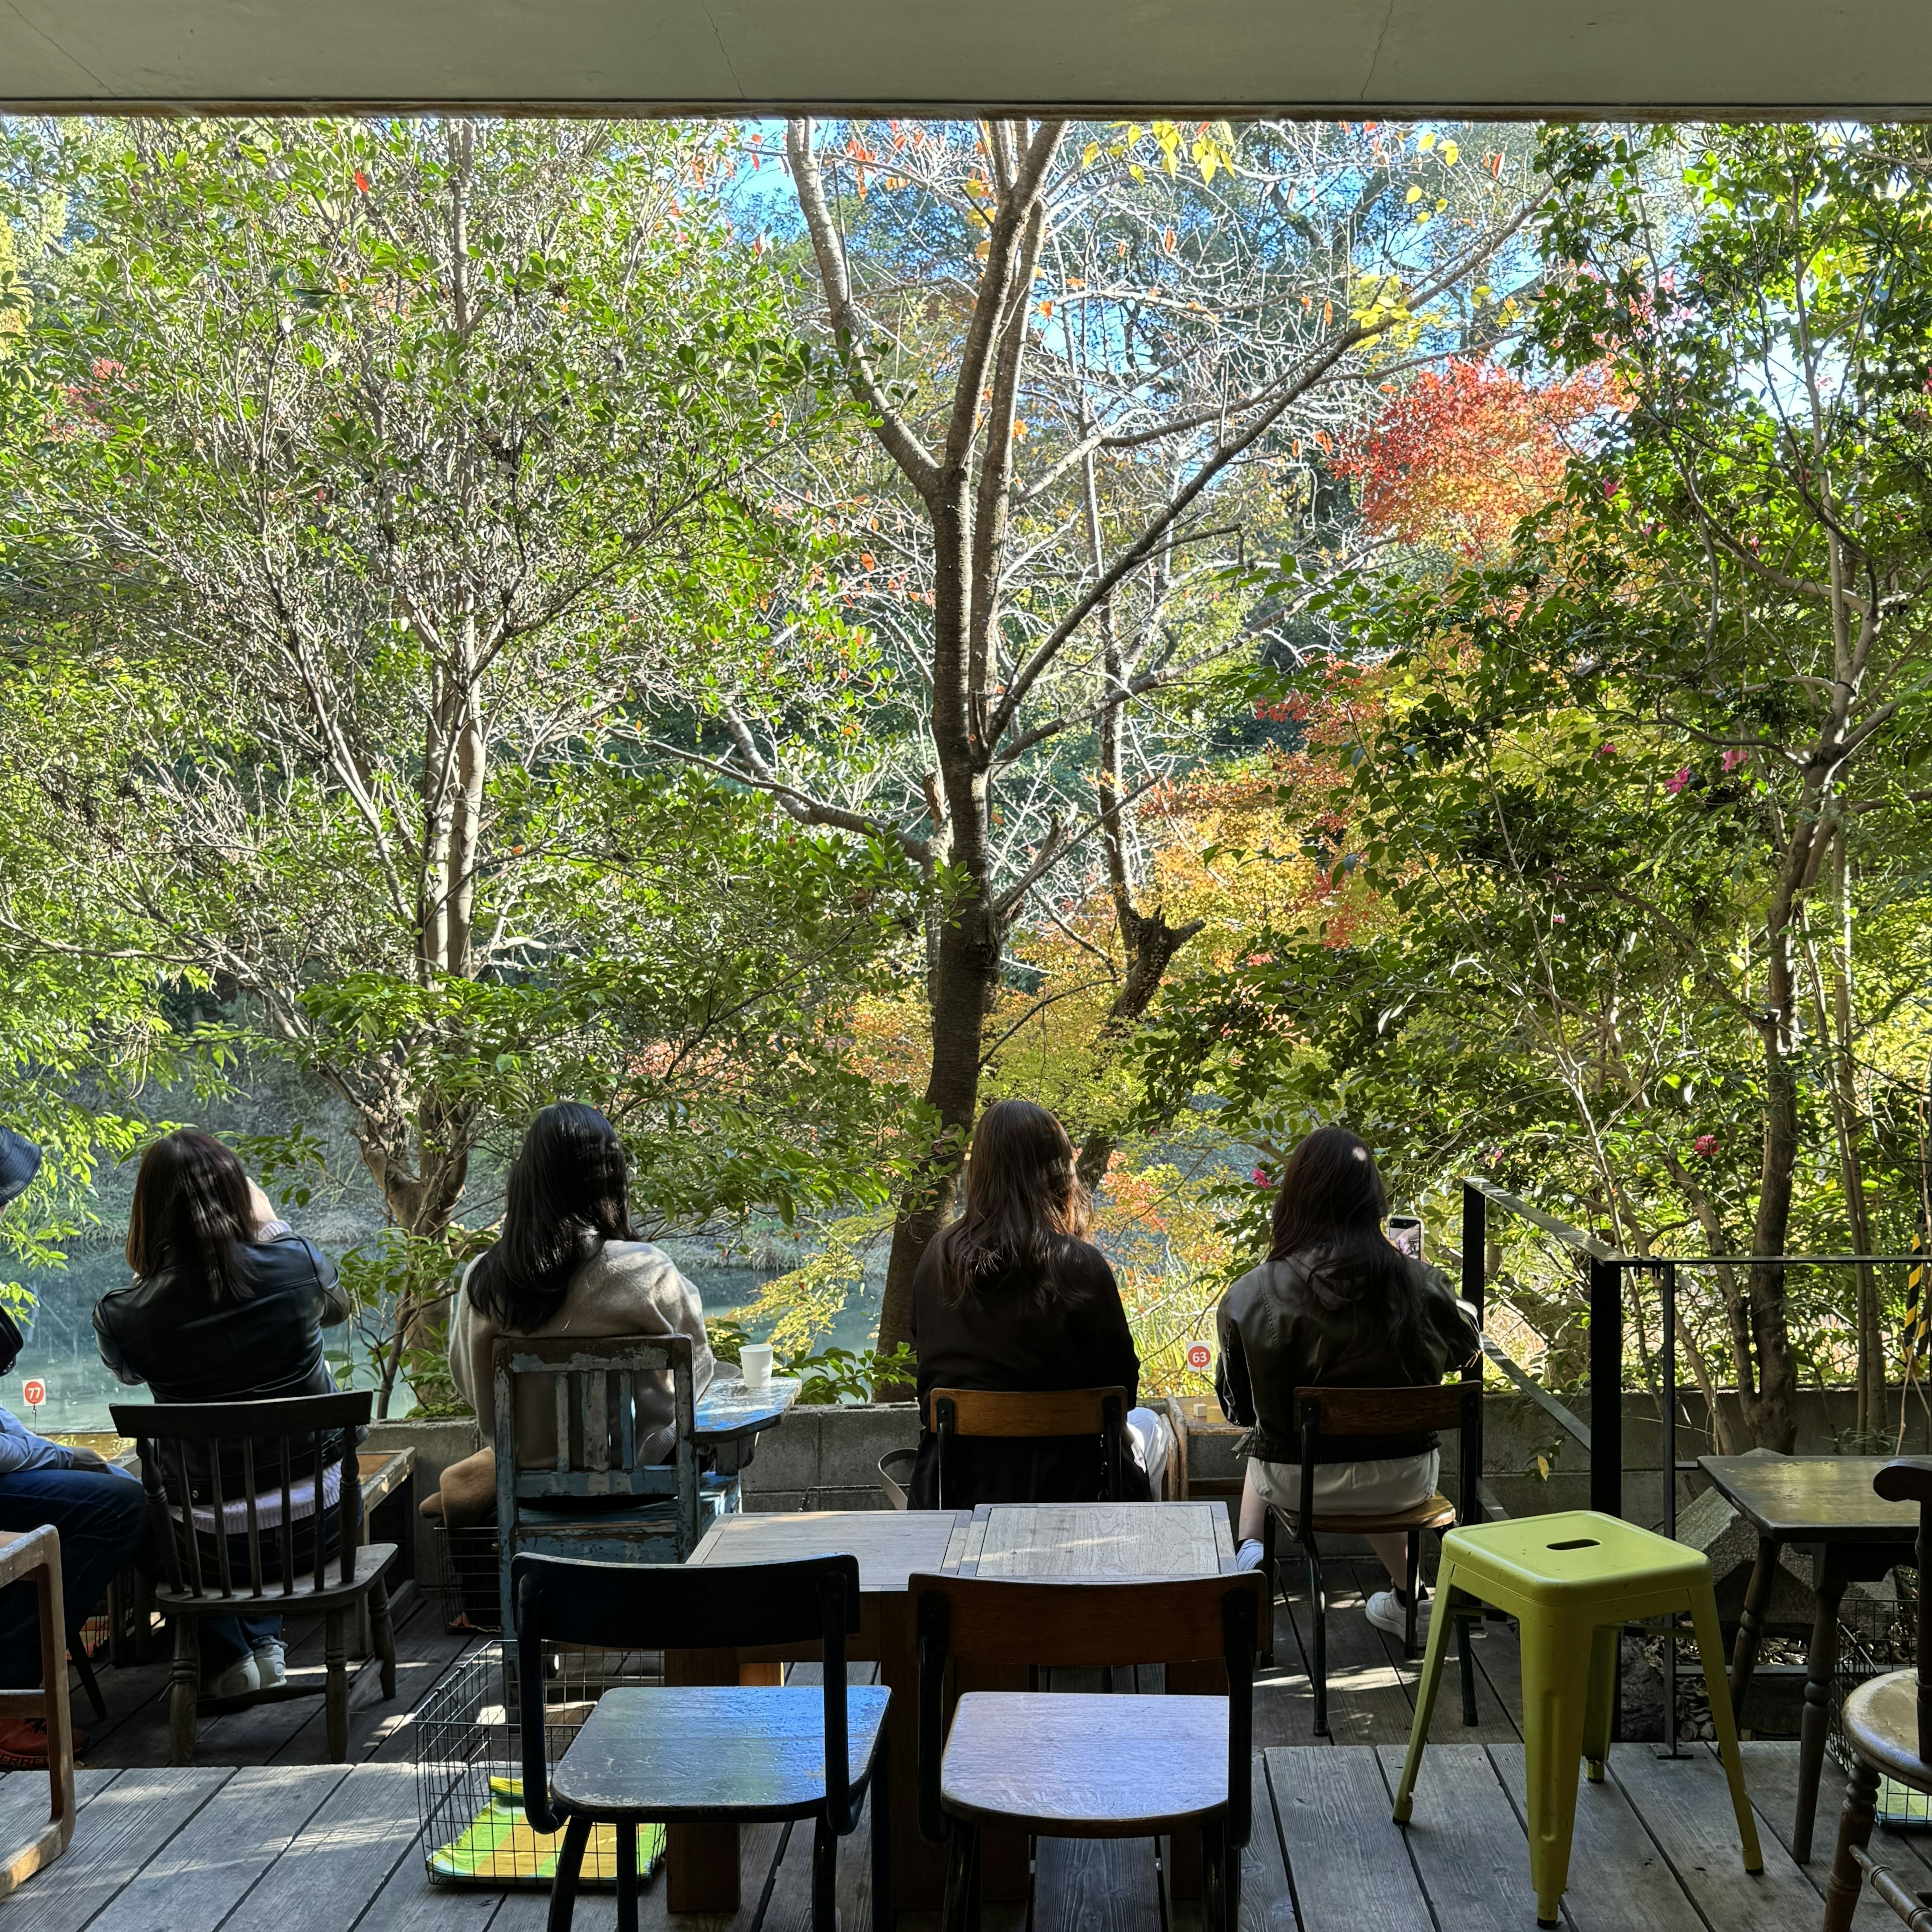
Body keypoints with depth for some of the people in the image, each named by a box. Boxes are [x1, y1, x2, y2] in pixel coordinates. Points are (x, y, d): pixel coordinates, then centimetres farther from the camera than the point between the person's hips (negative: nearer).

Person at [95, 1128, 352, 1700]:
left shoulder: (124, 1315, -17)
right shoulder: (295, 1264, -15)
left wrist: (146, 1270, 11)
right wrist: (271, 1223, 18)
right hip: (317, 1523, 1)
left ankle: (226, 1658, 24)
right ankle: (265, 1643, 30)